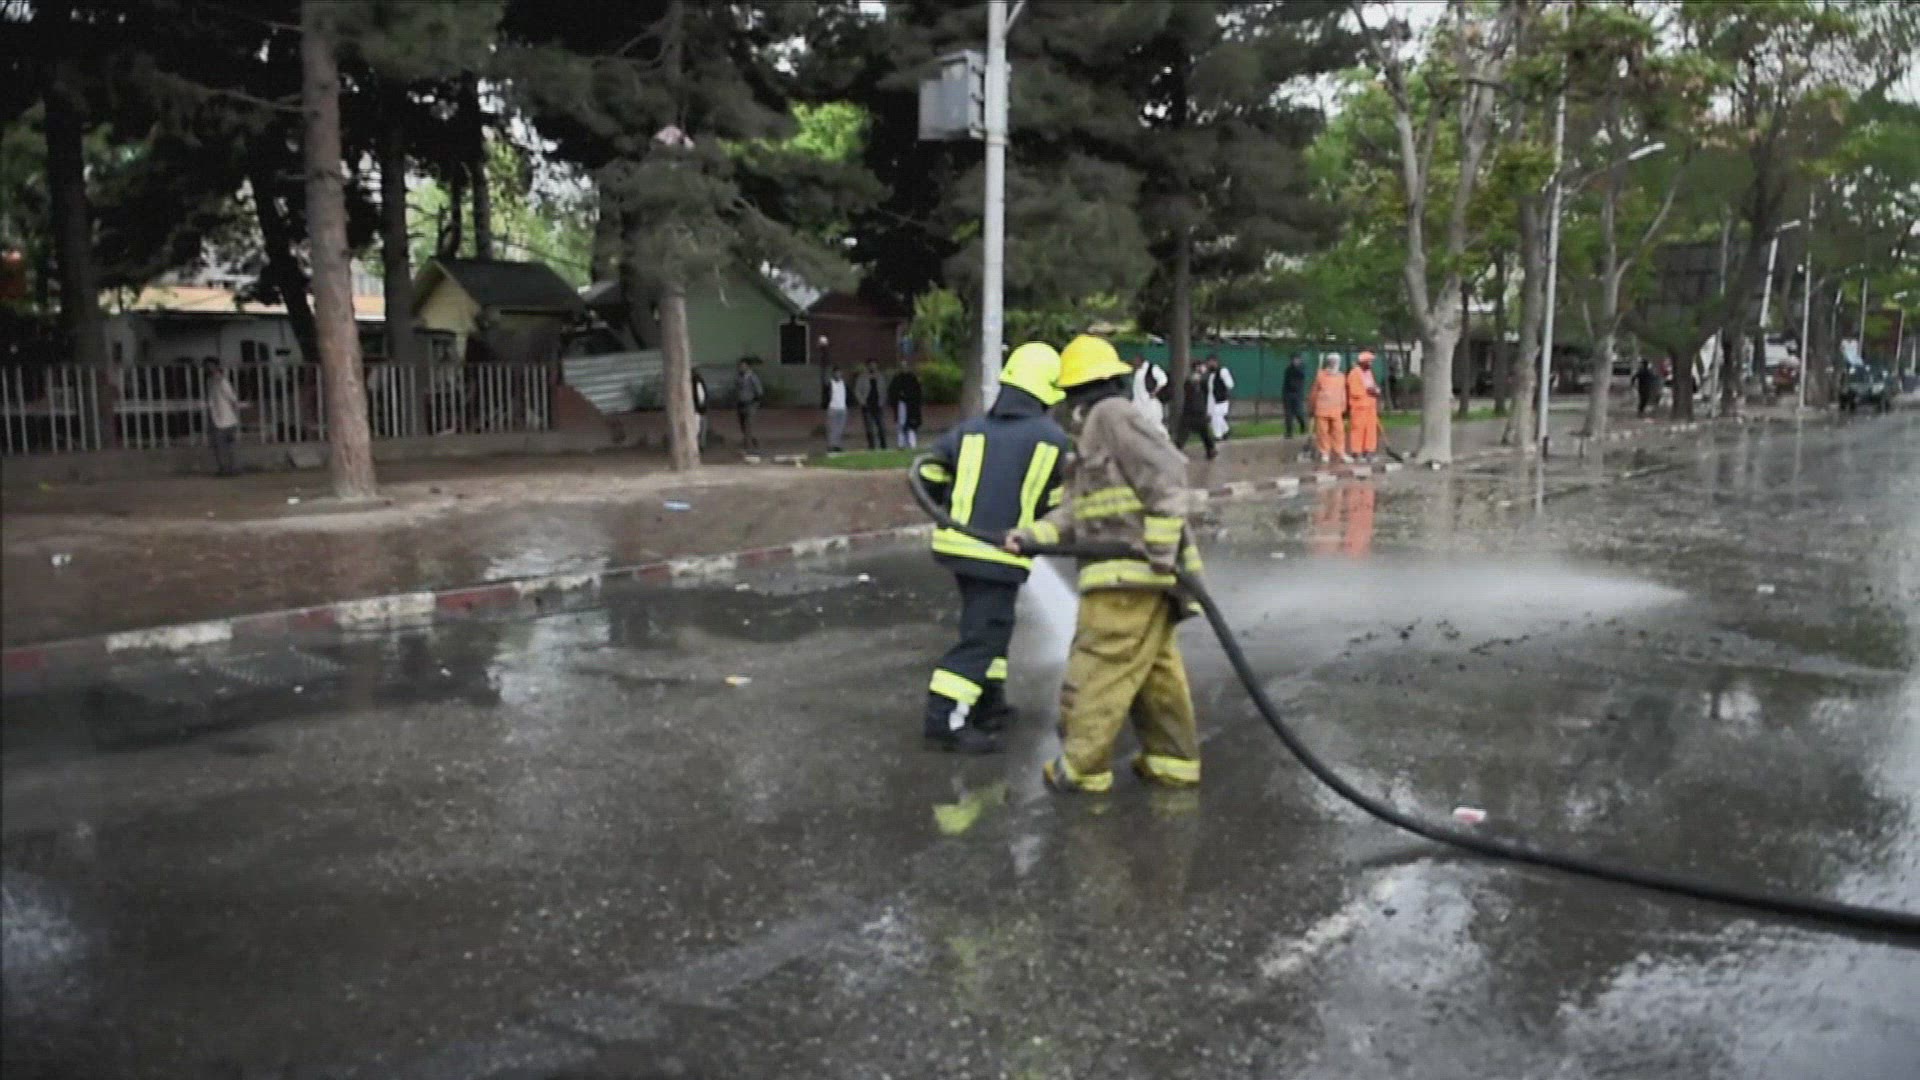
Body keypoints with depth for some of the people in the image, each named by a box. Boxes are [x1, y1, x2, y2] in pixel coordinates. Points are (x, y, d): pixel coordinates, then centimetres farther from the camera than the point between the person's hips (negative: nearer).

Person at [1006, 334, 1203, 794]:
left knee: (1096, 672, -2)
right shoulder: (1096, 432, 22)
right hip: (1138, 577, 10)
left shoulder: (1113, 415, -9)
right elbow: (1076, 509, 12)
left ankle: (1082, 768, 7)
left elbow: (1167, 475, -19)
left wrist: (1161, 549, -22)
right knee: (1157, 672, 16)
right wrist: (1034, 535, -3)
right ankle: (1173, 761, 25)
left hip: (1130, 574, -10)